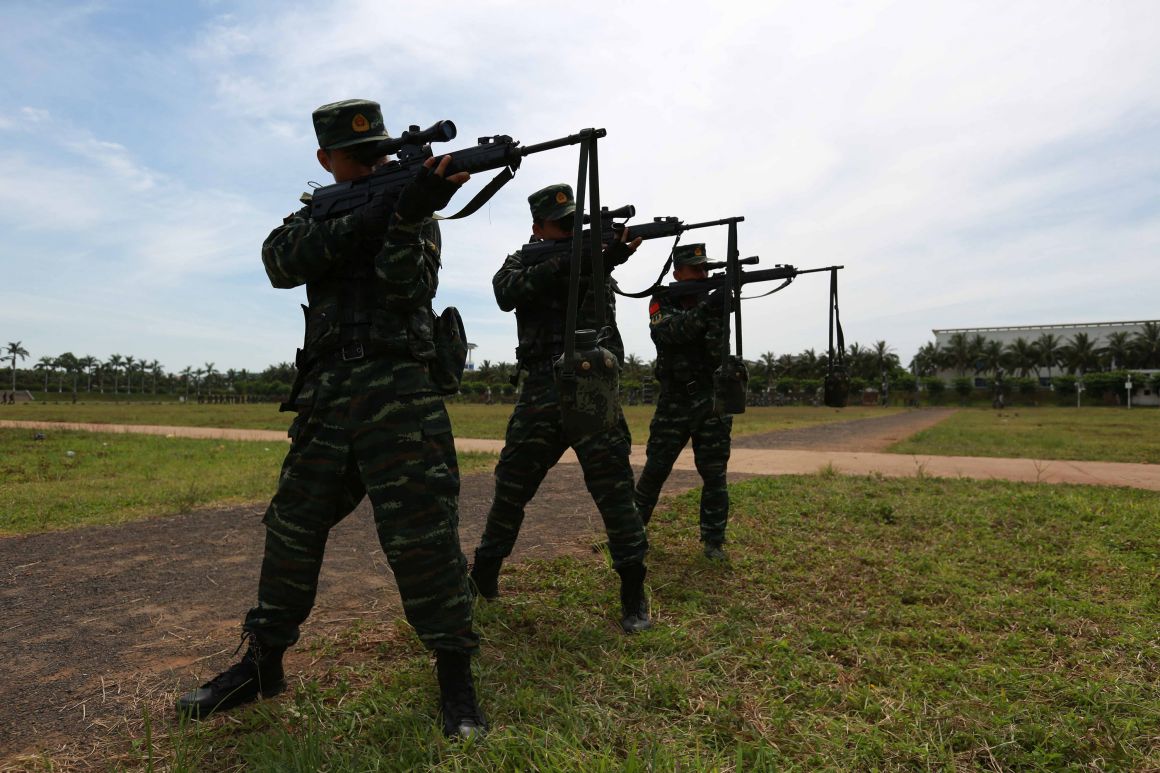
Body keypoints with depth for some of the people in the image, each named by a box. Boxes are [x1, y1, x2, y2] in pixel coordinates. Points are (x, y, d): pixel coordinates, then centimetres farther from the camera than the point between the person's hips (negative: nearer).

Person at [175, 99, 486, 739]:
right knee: (292, 526, 10)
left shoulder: (411, 211, 8)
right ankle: (262, 664, 27)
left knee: (420, 531, -11)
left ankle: (454, 674, 1)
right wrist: (368, 217, -16)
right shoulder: (313, 214, 17)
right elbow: (280, 262, -7)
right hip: (324, 393, 4)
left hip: (398, 388, -4)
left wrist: (408, 215, -26)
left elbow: (408, 290, -10)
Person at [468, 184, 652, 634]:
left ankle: (633, 595, 7)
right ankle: (483, 578, 27)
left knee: (614, 490, -5)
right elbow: (507, 293, -13)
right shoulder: (522, 262, 9)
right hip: (540, 394, 1)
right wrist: (563, 262, -21)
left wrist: (612, 256, -28)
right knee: (510, 489, 8)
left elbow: (599, 291, -10)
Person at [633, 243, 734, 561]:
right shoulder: (663, 301, -1)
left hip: (712, 400, 1)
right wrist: (706, 310, -34)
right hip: (673, 401, -1)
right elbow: (669, 331, -23)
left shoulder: (715, 302, 2)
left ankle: (713, 541, 12)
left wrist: (716, 320, -26)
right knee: (655, 469, 4)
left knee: (714, 473, 0)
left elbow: (719, 355, -9)